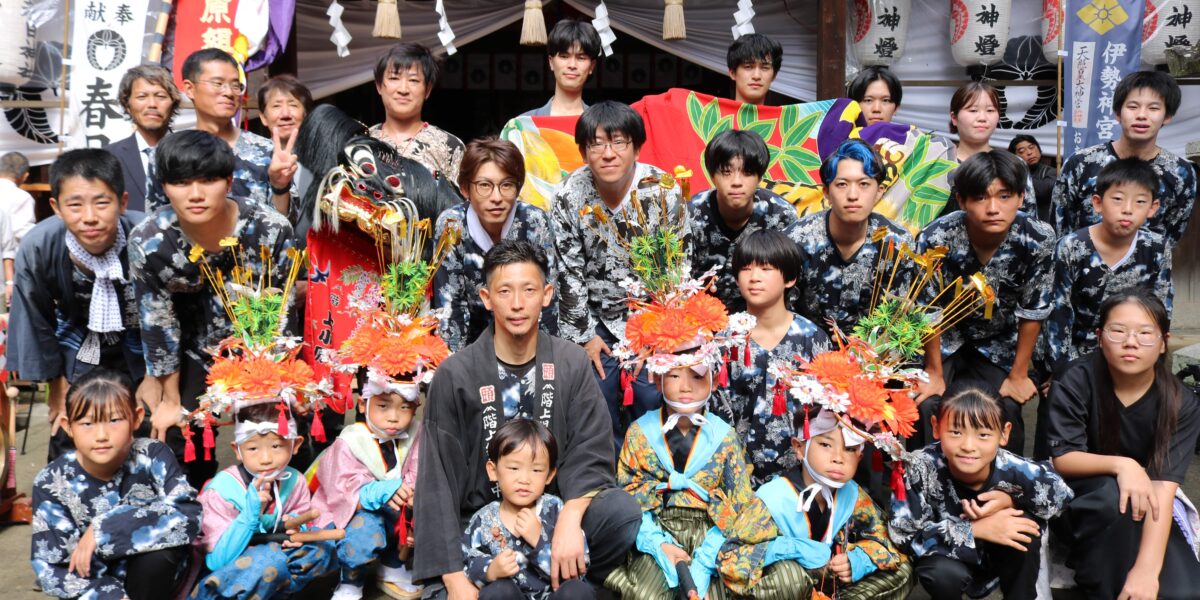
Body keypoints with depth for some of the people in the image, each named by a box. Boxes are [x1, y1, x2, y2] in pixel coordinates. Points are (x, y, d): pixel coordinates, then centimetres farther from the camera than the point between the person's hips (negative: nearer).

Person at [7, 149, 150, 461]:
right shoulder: (39, 247, -27)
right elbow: (36, 321, -8)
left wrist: (156, 374, -6)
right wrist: (57, 383, 1)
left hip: (142, 347, -1)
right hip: (78, 348, 1)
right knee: (68, 444, 1)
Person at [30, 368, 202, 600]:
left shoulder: (152, 457, -17)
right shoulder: (52, 482, -13)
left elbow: (189, 515, -31)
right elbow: (50, 567, -13)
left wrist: (104, 530, -31)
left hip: (154, 577, 0)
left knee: (159, 546, -30)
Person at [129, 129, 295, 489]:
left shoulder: (270, 230, -27)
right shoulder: (148, 242, -24)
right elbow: (157, 323, -11)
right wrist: (171, 400, -2)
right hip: (195, 355, 1)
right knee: (183, 448, 7)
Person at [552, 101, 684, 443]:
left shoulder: (664, 191, -15)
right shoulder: (569, 198, -12)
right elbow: (568, 272, -5)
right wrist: (582, 335, -3)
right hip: (597, 316, 1)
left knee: (653, 398, -6)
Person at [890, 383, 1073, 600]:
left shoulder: (1017, 471, -26)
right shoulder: (921, 467, -31)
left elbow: (1062, 496, -6)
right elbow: (904, 533, -26)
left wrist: (1010, 501, -25)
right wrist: (975, 529, -33)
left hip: (1003, 556, 2)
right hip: (950, 558, -2)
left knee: (1026, 527, -25)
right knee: (944, 575, -32)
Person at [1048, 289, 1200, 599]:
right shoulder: (1075, 382, -18)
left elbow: (1165, 484, -25)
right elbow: (1062, 459, -17)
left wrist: (1147, 568, -35)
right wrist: (1120, 465, -37)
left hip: (1146, 504, 2)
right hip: (1083, 501, -1)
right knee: (1112, 493, -35)